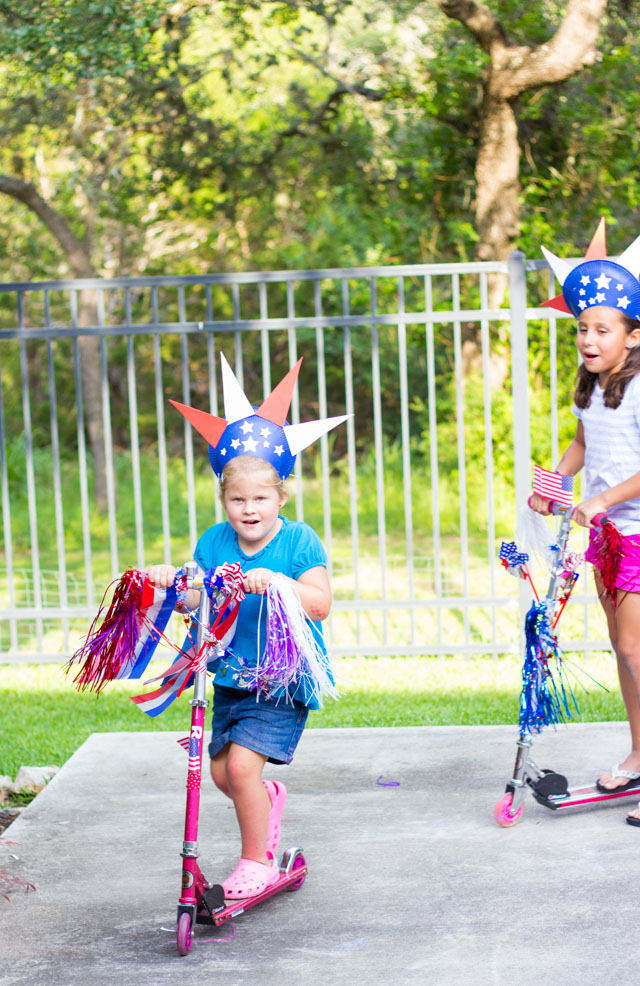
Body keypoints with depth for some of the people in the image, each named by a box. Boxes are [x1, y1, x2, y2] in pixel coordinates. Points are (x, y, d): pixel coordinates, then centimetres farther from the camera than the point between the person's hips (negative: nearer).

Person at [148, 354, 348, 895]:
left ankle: (257, 861, 3)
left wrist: (277, 582, -34)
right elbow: (197, 601, 5)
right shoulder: (214, 542, 3)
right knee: (221, 770, 9)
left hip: (284, 679, -6)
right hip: (232, 675, 6)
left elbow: (321, 604, -19)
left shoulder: (300, 541, -10)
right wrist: (172, 581, -14)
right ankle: (268, 799, 43)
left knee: (241, 764, -15)